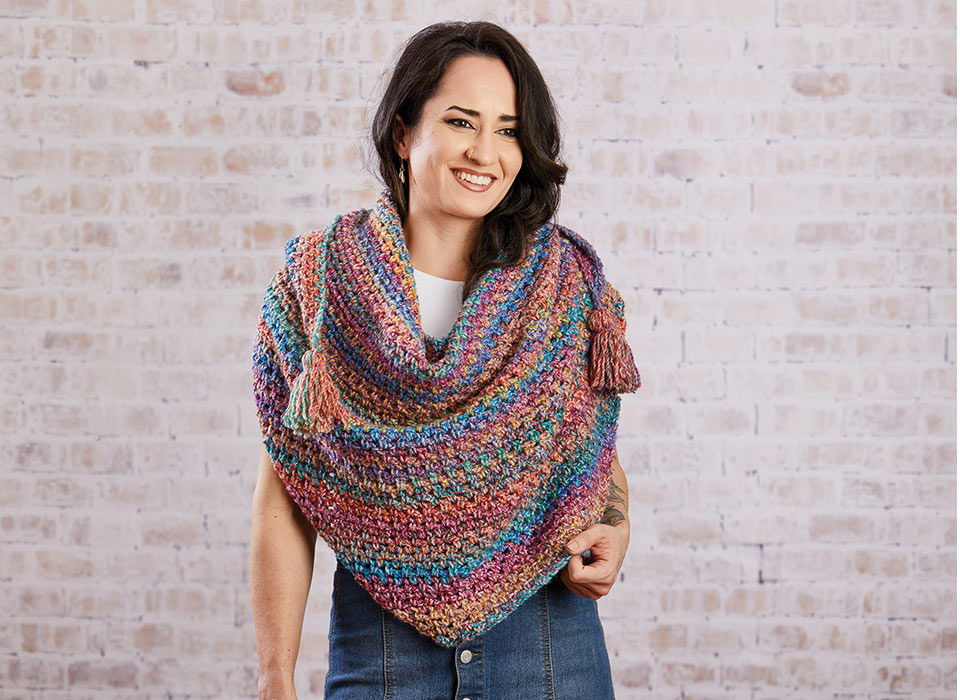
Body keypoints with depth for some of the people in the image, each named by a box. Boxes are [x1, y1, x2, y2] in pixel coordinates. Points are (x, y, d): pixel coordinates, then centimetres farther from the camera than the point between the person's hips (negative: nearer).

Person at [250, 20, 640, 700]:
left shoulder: (569, 281, -1)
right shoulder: (319, 279, -4)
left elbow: (602, 455, 11)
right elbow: (284, 493, -3)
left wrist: (614, 528, -12)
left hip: (548, 640, 1)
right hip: (380, 640, -1)